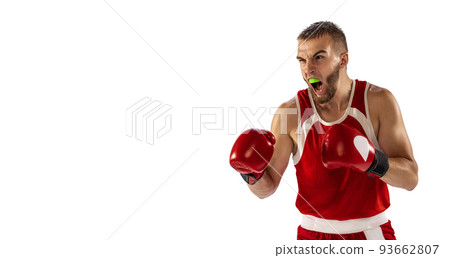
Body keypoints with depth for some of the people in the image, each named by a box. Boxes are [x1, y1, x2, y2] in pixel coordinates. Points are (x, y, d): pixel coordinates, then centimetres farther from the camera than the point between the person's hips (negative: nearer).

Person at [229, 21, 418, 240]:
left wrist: (372, 160, -29)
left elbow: (410, 178, -11)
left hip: (371, 232, -1)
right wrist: (253, 175, -26)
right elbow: (267, 188, -5)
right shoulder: (289, 113, -10)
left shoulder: (378, 101, -9)